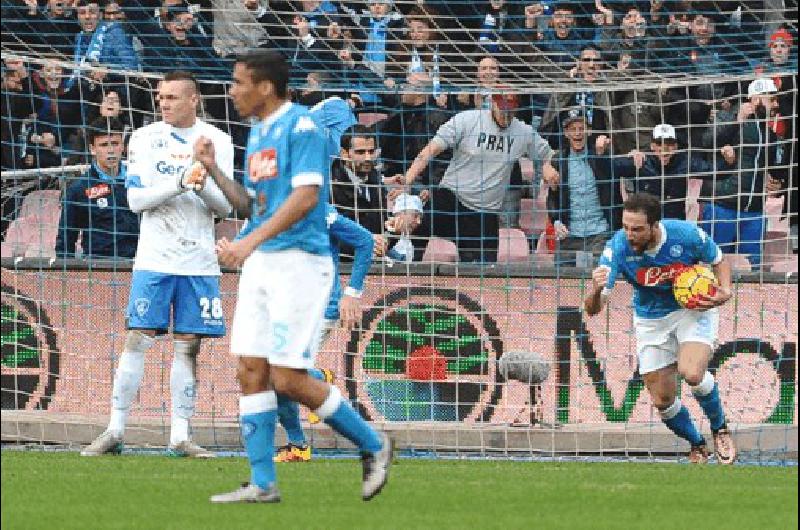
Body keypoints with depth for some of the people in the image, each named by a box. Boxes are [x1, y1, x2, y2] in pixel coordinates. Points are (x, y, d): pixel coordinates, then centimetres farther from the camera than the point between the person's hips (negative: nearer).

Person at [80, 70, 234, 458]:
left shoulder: (216, 141, 5)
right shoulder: (145, 139, 2)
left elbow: (225, 207, 3)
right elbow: (137, 199, -6)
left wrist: (203, 186, -18)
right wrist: (180, 183, -19)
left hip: (199, 261, 2)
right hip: (154, 258, -1)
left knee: (188, 346, 2)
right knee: (138, 339, -7)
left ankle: (180, 436, 7)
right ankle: (114, 432, -3)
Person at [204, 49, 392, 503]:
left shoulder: (300, 125, -11)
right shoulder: (258, 133, 17)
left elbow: (306, 195, -22)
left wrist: (251, 240, -28)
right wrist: (213, 169, 10)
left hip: (300, 259, -9)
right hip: (260, 262, 9)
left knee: (289, 379, -10)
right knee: (251, 371, 2)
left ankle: (372, 445, 8)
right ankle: (263, 484, 6)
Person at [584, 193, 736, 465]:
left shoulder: (686, 235, -26)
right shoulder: (618, 247, -25)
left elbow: (719, 262, -2)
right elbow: (593, 309, -27)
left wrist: (725, 291, -22)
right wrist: (596, 291, -51)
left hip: (694, 309, -2)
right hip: (651, 319, 2)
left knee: (692, 373, -28)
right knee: (663, 400, 1)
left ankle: (720, 428, 1)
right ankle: (697, 445, 31)